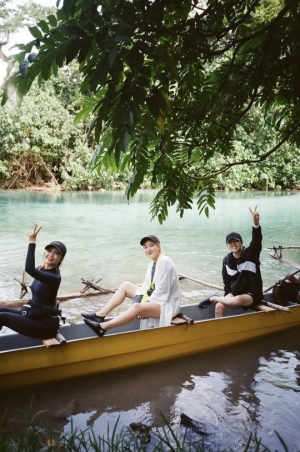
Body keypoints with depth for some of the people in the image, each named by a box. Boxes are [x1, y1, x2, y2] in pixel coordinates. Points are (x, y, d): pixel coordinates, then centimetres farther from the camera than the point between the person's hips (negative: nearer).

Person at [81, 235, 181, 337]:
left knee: (137, 308, -36)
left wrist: (140, 306, -19)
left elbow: (161, 291, -22)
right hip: (153, 298, 9)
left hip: (165, 303, -9)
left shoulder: (165, 262, -18)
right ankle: (100, 315, -1)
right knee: (125, 285, 5)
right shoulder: (152, 264, 10)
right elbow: (146, 286, 6)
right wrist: (137, 300, -12)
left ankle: (102, 327, -35)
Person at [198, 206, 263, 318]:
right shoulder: (227, 260, 2)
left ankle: (213, 298, -10)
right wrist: (227, 297, 3)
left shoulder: (250, 253, -10)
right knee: (219, 307, -22)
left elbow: (257, 240, -31)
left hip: (253, 294, -4)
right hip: (235, 293, 5)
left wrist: (256, 223, -49)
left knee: (238, 300, -37)